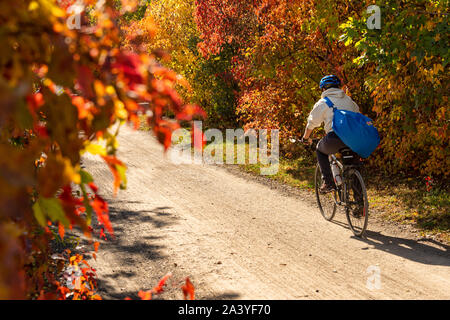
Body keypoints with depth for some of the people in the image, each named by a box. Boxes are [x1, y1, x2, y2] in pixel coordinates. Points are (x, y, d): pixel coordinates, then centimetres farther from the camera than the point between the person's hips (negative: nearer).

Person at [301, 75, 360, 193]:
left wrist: (305, 138, 36)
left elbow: (311, 123, 18)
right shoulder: (349, 100, 25)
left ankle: (328, 182, 12)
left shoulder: (322, 103, 12)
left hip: (335, 137, -4)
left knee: (321, 149, 25)